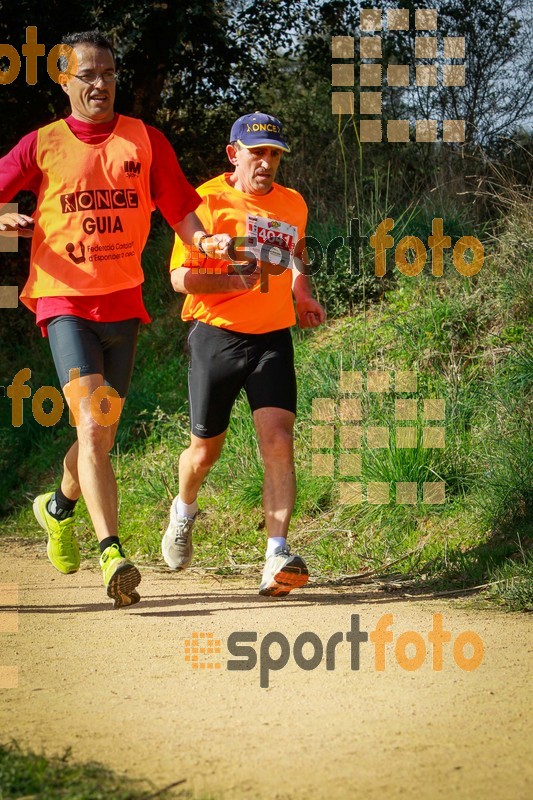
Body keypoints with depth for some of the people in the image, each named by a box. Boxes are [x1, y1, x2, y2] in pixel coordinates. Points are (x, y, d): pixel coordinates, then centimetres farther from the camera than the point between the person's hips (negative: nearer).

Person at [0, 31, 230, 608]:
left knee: (102, 431, 11)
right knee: (93, 424, -18)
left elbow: (178, 208, 8)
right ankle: (112, 554, -25)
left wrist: (204, 241, -13)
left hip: (123, 301, 3)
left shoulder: (144, 140, 9)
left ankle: (60, 506, 42)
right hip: (64, 300, -3)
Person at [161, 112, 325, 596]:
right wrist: (238, 281, -24)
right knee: (206, 450, 8)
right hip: (216, 336, -2)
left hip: (273, 338, 2)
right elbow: (181, 278, -10)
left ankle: (277, 556, -22)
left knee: (278, 441, -16)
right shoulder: (208, 201, -7)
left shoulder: (293, 205, 9)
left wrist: (303, 295, 12)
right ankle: (184, 511, 43)